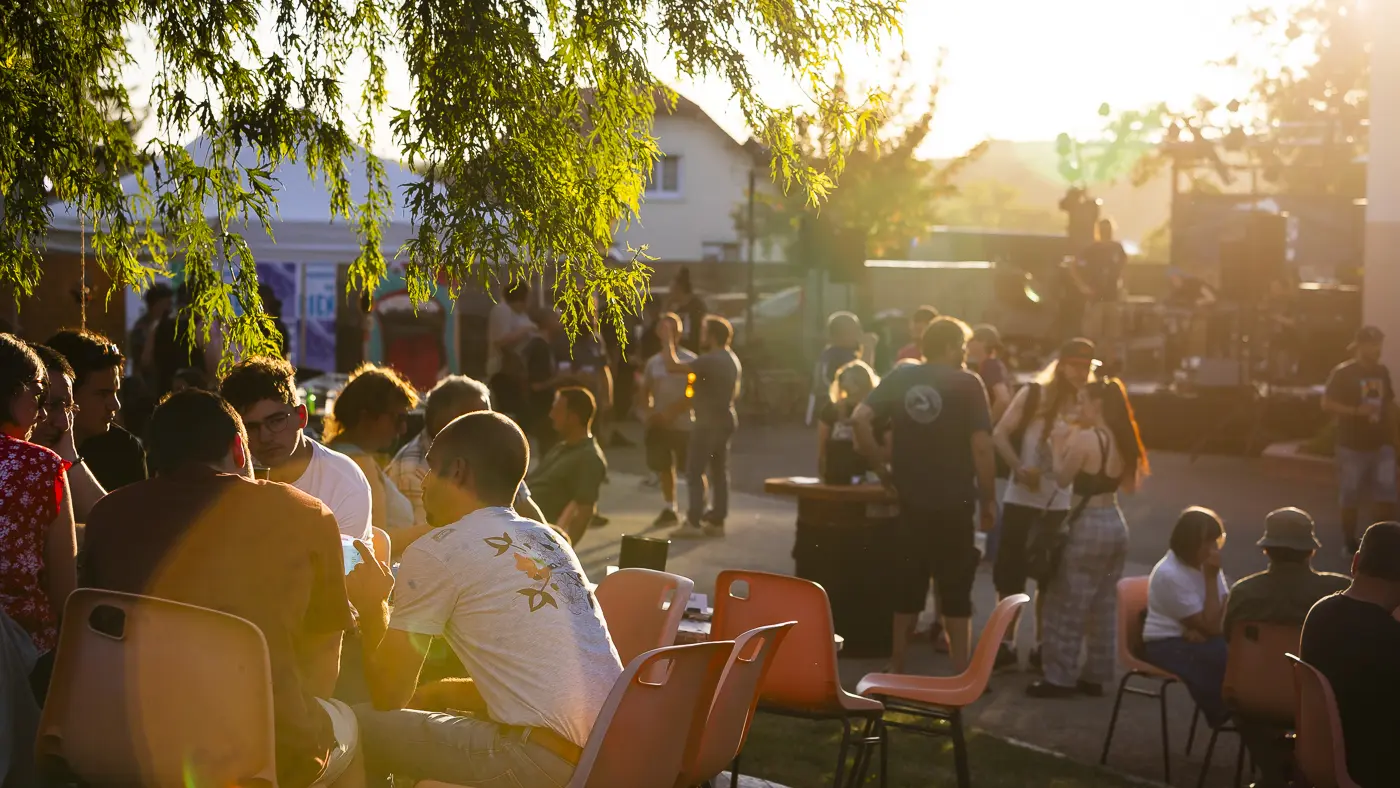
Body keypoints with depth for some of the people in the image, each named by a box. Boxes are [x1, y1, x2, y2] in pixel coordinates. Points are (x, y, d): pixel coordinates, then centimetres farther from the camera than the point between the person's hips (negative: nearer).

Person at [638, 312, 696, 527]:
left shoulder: (689, 360, -5)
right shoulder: (653, 362, 9)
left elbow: (693, 393, -12)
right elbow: (644, 392, 12)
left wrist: (671, 413, -18)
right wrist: (646, 413, -6)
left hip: (684, 424, -5)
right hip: (659, 424, 5)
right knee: (664, 467, 11)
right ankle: (670, 509, 22)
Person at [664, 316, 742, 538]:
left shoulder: (708, 360, -19)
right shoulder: (733, 360, 12)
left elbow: (672, 367, -23)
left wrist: (669, 343, -13)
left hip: (708, 423, -9)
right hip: (726, 421, 9)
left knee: (695, 473, -5)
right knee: (719, 472, 10)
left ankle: (693, 523, -8)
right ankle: (717, 521, 12)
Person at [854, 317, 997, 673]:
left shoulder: (899, 378, 3)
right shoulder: (968, 383, -7)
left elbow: (860, 418, -9)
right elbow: (981, 447, -13)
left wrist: (881, 467, -1)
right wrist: (989, 501, -4)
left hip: (910, 501, 3)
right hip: (954, 503, -3)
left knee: (906, 589, 14)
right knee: (956, 594, 5)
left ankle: (897, 671, 19)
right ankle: (959, 679, 6)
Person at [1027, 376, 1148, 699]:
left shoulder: (1084, 438, -16)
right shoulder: (1121, 441, 7)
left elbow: (1063, 479, -8)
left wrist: (1058, 448, 6)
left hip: (1088, 527, -8)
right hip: (1115, 524, 8)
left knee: (1068, 607, 1)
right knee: (1104, 607, 13)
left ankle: (1060, 677, 4)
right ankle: (1095, 676, 19)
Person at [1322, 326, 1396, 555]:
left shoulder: (1383, 371, 9)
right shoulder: (1343, 372, -8)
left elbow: (1389, 404, 17)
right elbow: (1327, 404, -11)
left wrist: (1392, 434, 11)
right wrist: (1356, 411, -22)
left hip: (1382, 444, 4)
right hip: (1352, 445, -4)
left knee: (1387, 494, -1)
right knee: (1351, 497, 4)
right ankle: (1350, 543, 16)